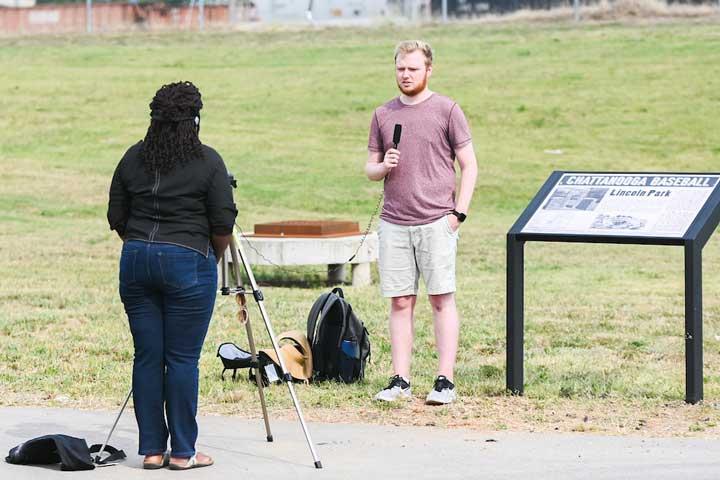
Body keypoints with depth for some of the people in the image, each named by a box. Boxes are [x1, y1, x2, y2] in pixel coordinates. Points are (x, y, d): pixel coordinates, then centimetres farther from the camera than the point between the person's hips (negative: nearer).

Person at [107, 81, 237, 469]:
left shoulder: (133, 158, 8)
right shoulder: (207, 162, -5)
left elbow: (116, 218, 11)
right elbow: (223, 223, -5)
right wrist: (213, 258, 12)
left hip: (135, 261, 4)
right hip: (187, 263, -4)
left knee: (147, 357, 7)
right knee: (182, 358, -1)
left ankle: (152, 449, 10)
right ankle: (182, 452, 2)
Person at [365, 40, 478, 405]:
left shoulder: (447, 110, 2)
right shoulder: (383, 115, 13)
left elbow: (469, 166, 3)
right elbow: (370, 169, 18)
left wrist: (459, 212, -5)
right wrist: (382, 167, -5)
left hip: (436, 221, -3)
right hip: (393, 223, 3)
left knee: (441, 299, -3)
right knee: (400, 302, 3)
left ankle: (445, 381, -2)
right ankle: (400, 382, 5)